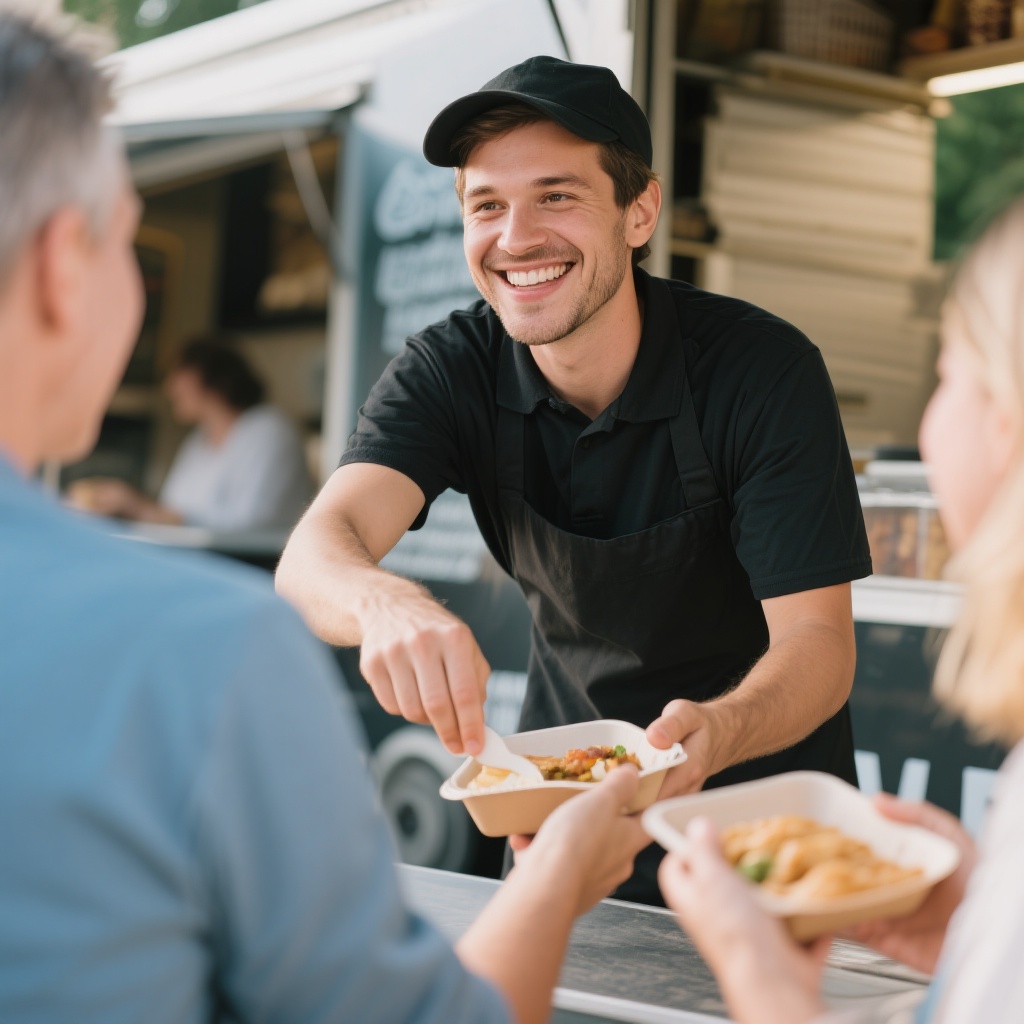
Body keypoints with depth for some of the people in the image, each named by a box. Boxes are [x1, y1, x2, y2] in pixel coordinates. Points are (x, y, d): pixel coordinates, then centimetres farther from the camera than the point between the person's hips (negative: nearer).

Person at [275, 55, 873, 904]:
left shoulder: (765, 370, -21)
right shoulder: (447, 373, -13)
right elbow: (317, 550, -28)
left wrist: (713, 733, -46)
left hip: (758, 791, -2)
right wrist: (387, 606, -52)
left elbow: (818, 642, -23)